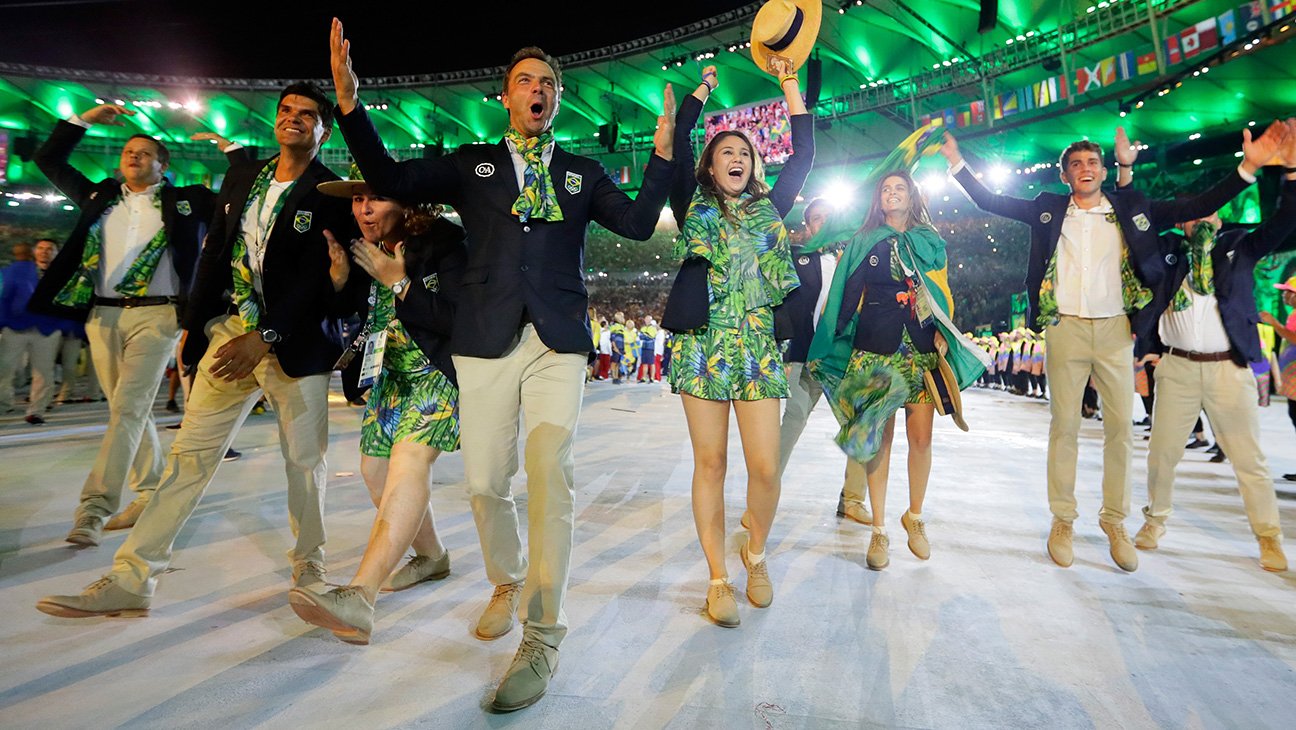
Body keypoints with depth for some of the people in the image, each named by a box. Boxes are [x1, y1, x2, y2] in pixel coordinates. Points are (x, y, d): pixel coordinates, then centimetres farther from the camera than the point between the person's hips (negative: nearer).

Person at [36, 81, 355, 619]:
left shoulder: (331, 195, -4)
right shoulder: (242, 177, 15)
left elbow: (317, 276, -12)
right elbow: (215, 253, 17)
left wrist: (263, 337, -16)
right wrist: (194, 324, 14)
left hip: (294, 339, -5)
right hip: (228, 332, 5)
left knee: (304, 459, 2)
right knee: (190, 452, 4)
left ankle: (309, 569, 19)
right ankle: (131, 579, 10)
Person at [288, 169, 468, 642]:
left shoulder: (443, 242, -10)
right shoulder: (363, 249, 10)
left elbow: (457, 318, -16)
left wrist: (397, 280, -16)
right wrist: (340, 276, -4)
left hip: (438, 372, -8)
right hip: (389, 376, 8)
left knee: (409, 461, -26)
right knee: (376, 471, 10)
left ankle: (359, 596, -36)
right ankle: (431, 555, 31)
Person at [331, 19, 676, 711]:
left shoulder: (584, 173, 18)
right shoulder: (471, 163, 17)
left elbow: (639, 223, 5)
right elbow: (389, 178, 7)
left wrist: (662, 151, -1)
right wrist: (349, 100, -4)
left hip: (557, 343, -1)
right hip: (485, 342, 1)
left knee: (551, 477, -13)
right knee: (484, 482, 5)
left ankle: (541, 638, -3)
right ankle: (507, 583, 32)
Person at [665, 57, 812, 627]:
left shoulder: (769, 208, 18)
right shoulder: (692, 205, 12)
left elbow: (804, 153, 15)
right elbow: (677, 143, 5)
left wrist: (789, 83, 18)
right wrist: (702, 88, 16)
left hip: (759, 348, 2)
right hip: (703, 344, -1)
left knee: (765, 466, -4)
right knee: (710, 463, 1)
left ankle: (756, 553, 25)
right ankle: (718, 579, 14)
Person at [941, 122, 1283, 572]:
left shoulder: (1132, 208, 9)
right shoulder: (1048, 210, 8)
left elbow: (1197, 208, 10)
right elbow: (990, 202, 9)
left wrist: (1248, 166, 1)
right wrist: (957, 163, 3)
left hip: (1115, 331, 1)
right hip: (1065, 329, -1)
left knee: (1121, 427, 2)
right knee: (1064, 425, 3)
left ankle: (1115, 522, 16)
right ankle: (1062, 521, 12)